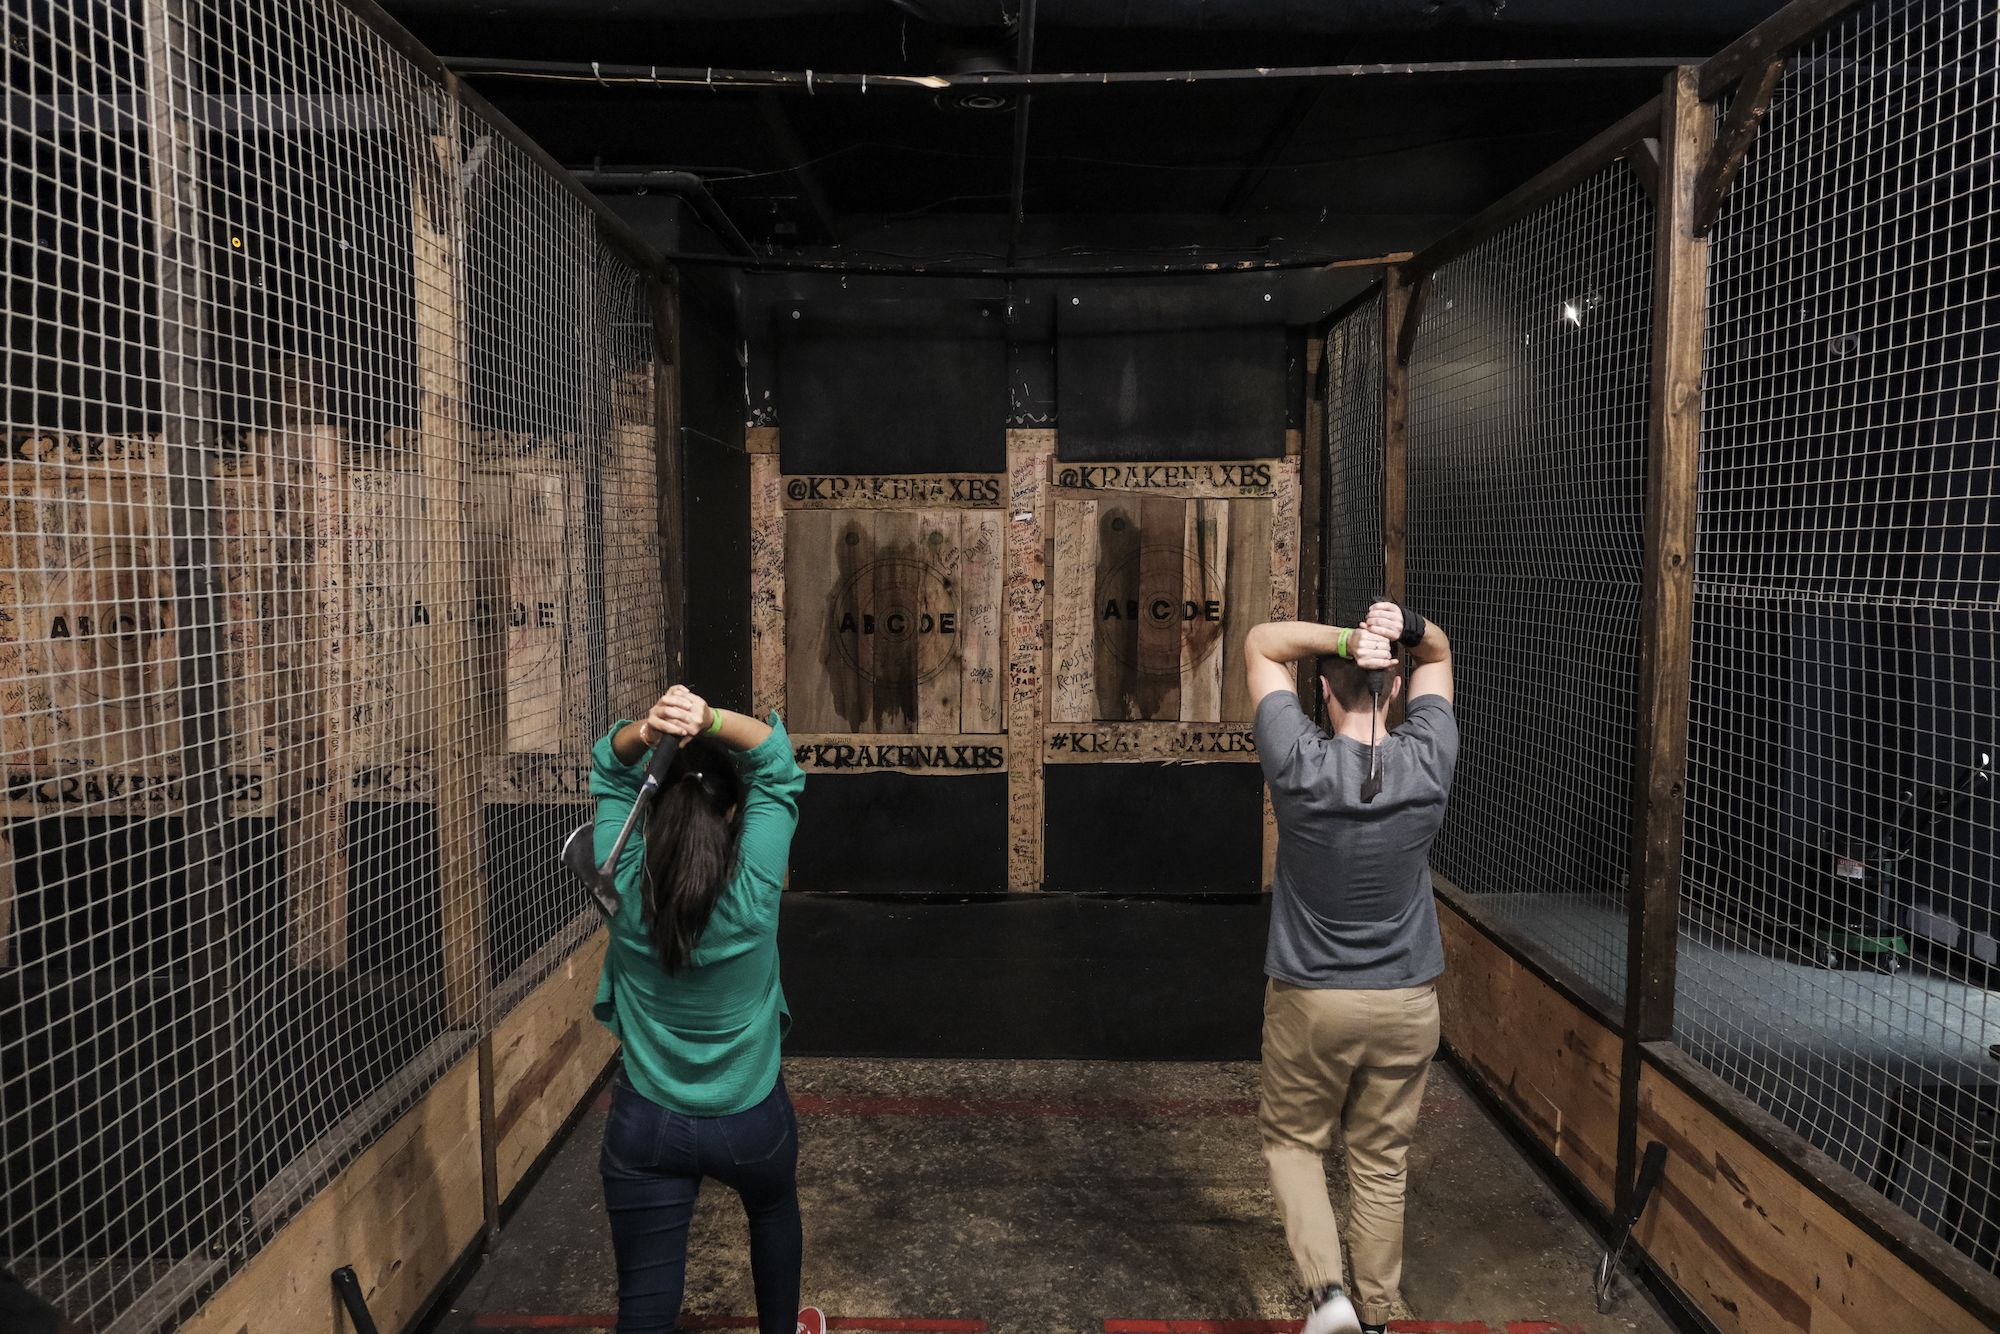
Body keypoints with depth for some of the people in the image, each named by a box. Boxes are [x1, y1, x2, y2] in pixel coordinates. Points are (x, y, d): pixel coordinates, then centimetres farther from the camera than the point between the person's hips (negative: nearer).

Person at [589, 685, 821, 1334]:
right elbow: (778, 765, -15)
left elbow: (609, 774, -4)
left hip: (645, 1126, 0)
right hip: (750, 1120, 0)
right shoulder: (754, 887, -22)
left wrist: (645, 733, -26)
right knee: (775, 1212, 33)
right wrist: (712, 721, -33)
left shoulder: (627, 885, -16)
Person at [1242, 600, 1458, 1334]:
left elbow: (1261, 643, -5)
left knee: (1292, 1139, 18)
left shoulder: (1300, 764, -17)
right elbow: (1439, 653, 6)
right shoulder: (1428, 761, -10)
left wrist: (1343, 637, -20)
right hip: (1406, 1002, 3)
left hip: (1310, 999, -2)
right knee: (1381, 1164, 15)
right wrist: (1405, 628, -16)